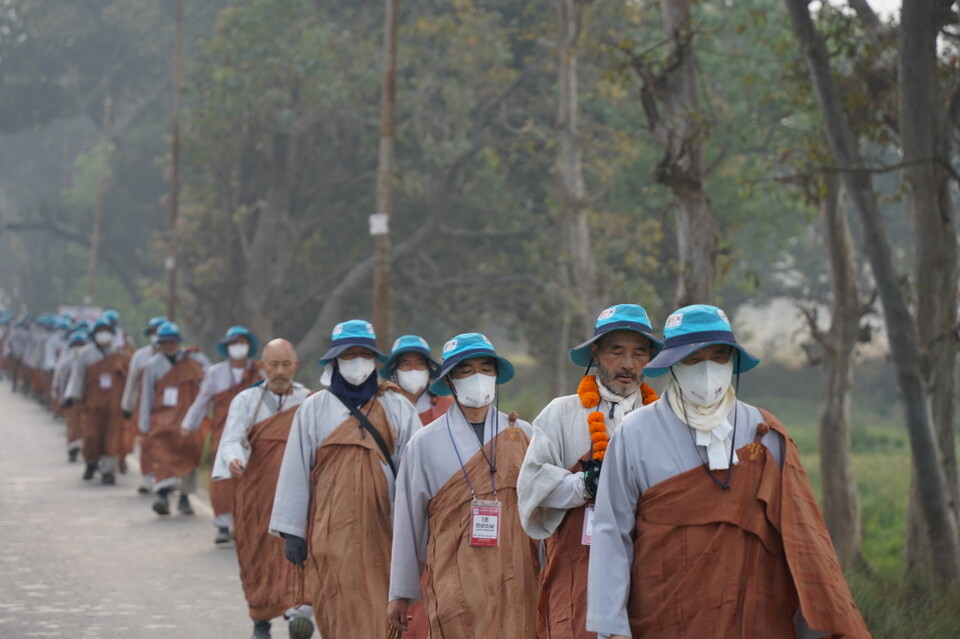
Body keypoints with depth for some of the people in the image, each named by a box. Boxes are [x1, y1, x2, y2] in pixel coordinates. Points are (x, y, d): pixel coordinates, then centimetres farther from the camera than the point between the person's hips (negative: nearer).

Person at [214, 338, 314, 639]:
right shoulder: (246, 400, 3)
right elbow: (233, 439, -11)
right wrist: (234, 459, -31)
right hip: (256, 491, 1)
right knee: (257, 556, 7)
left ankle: (298, 608, -31)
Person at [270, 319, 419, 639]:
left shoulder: (397, 409, 4)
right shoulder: (314, 408, 3)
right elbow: (295, 471, 4)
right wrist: (292, 530, 2)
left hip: (384, 530, 1)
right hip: (332, 532, -1)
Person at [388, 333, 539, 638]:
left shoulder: (522, 436, 8)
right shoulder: (426, 442, 4)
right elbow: (407, 521, 8)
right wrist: (401, 593, 10)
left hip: (514, 585, 2)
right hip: (455, 587, -1)